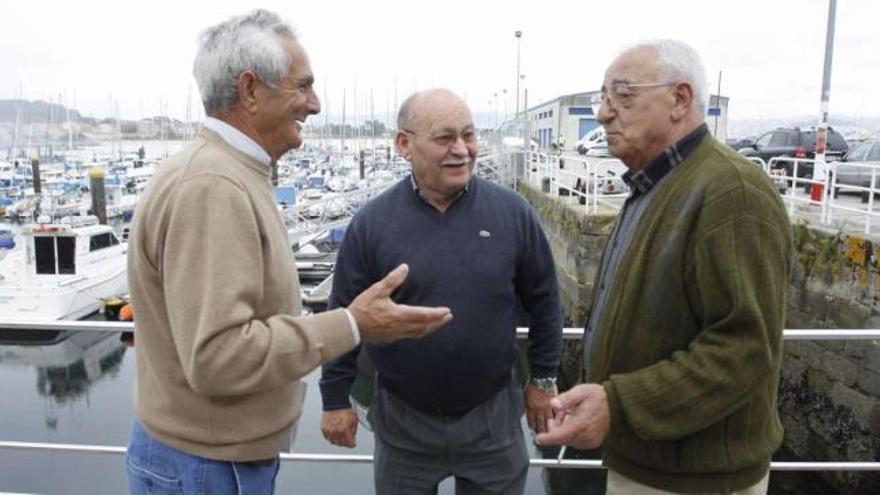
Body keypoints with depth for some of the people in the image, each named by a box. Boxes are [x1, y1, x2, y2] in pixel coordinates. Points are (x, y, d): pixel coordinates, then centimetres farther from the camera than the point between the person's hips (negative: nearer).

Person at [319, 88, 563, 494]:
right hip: (403, 419, 0)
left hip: (494, 414, 1)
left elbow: (543, 302, 2)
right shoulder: (371, 223, -10)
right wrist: (336, 399, 0)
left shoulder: (513, 212, -7)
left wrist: (544, 378, 6)